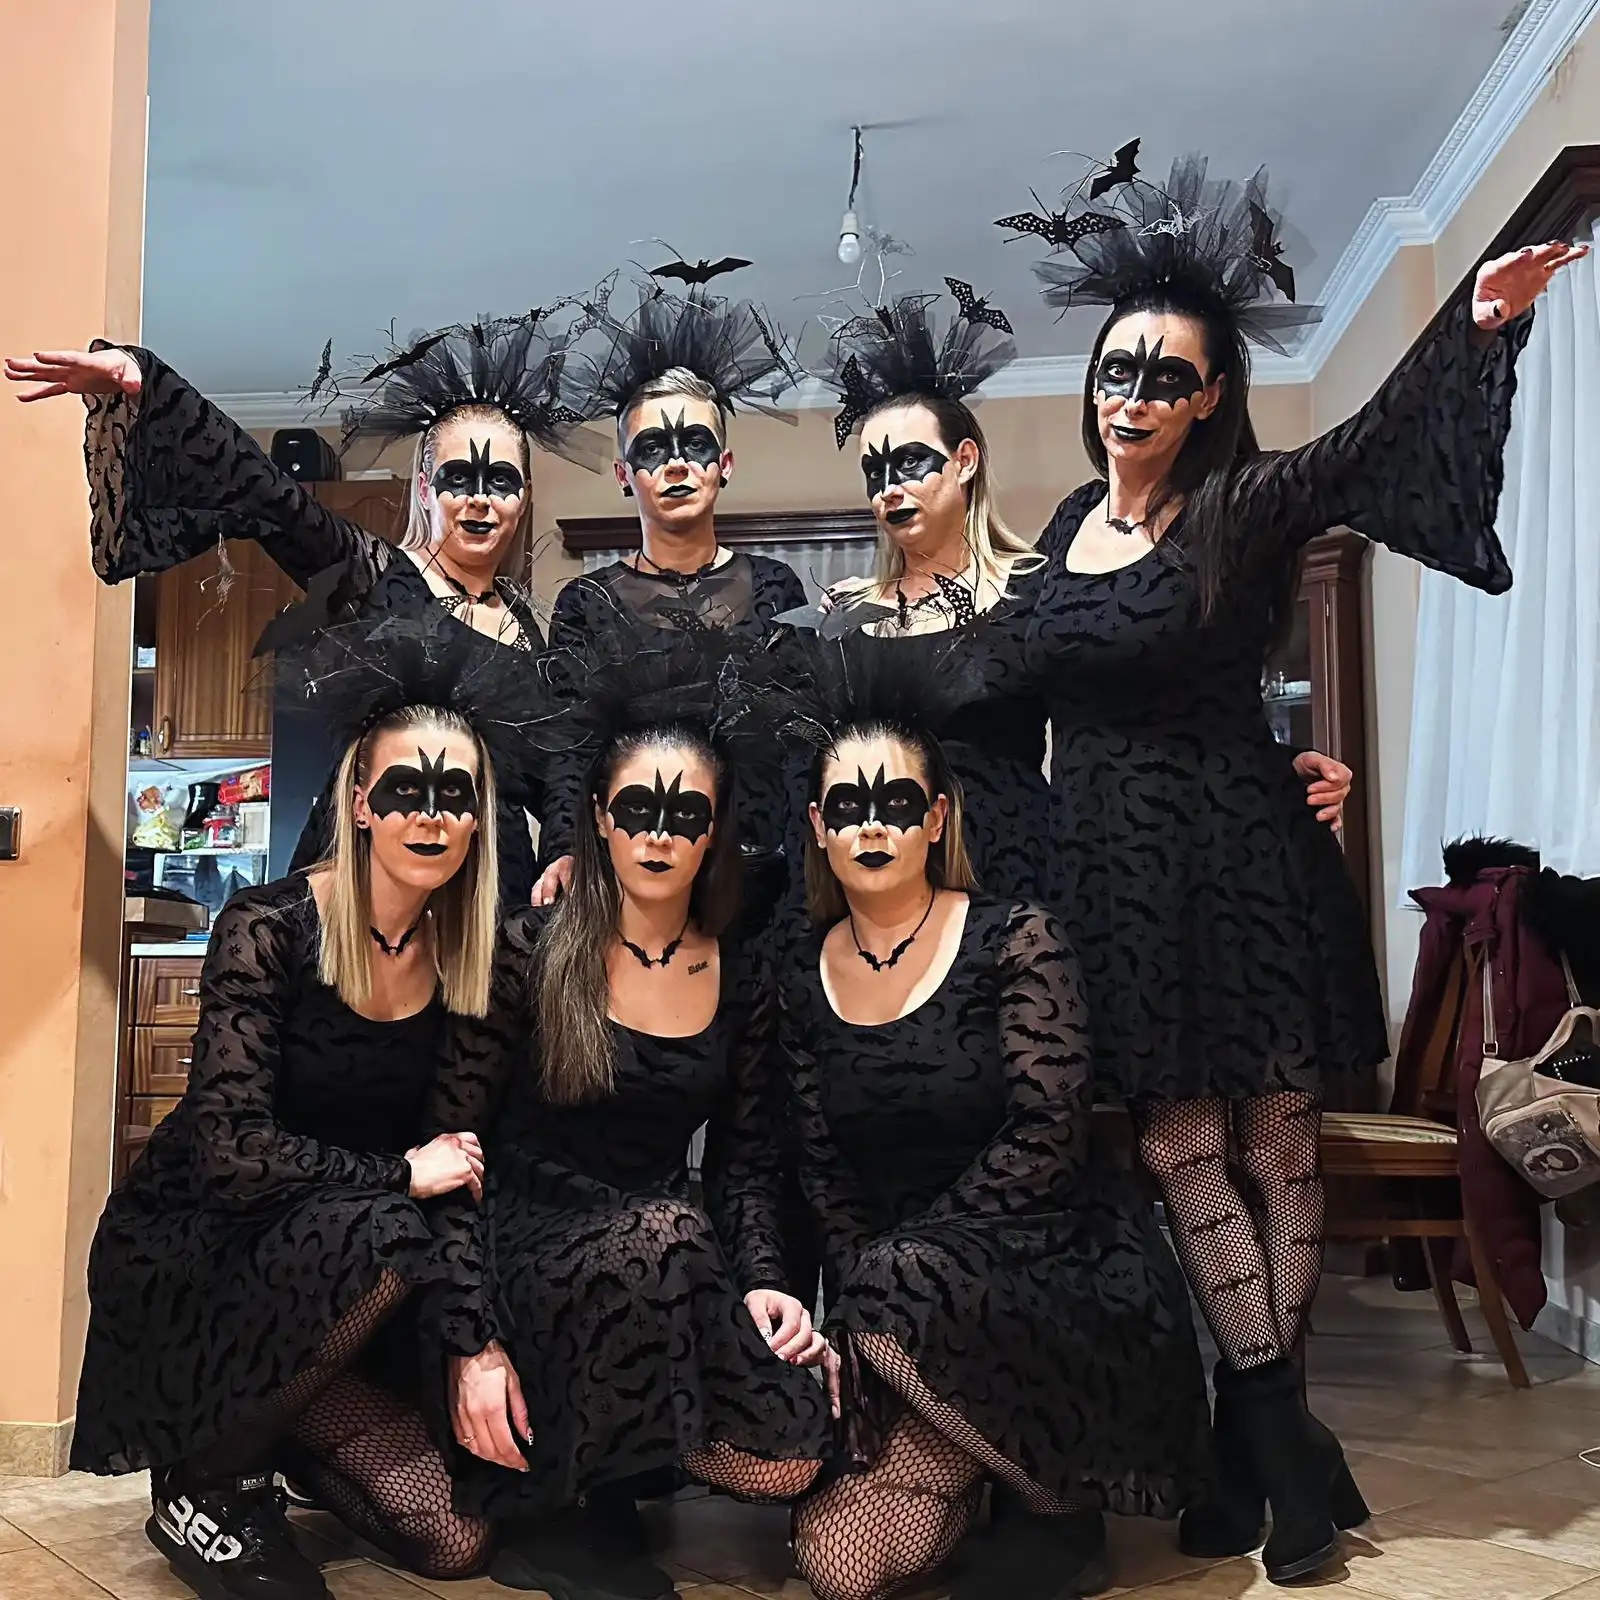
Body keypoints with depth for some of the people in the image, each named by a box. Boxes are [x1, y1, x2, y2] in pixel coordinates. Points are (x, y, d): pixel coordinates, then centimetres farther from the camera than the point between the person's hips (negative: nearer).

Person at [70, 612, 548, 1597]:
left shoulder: (470, 956, -6)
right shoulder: (270, 927, -20)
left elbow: (459, 1162, -8)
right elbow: (231, 1148, -26)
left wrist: (476, 1345, -19)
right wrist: (396, 1175, -18)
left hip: (346, 1267, 4)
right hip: (190, 1252, -4)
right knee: (388, 1240, -35)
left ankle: (285, 1432, 21)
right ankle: (206, 1481, -9)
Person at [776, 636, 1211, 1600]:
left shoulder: (1017, 941, -9)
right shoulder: (804, 985, 5)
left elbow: (1046, 1138, -16)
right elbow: (825, 1177, 4)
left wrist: (888, 1267, -17)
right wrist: (860, 1316, -12)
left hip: (1065, 1273, -4)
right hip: (920, 1303, 4)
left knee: (901, 1283, -36)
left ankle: (1058, 1508, -7)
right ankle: (989, 1452, 18)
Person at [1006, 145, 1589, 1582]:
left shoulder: (1243, 510, -3)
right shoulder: (1069, 525, 10)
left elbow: (1376, 442, -18)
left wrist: (1476, 327, -31)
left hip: (1238, 862, -3)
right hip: (1112, 873, 4)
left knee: (1272, 1147, 4)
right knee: (1181, 1152, 4)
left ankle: (1252, 1443, 20)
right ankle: (1288, 1443, 17)